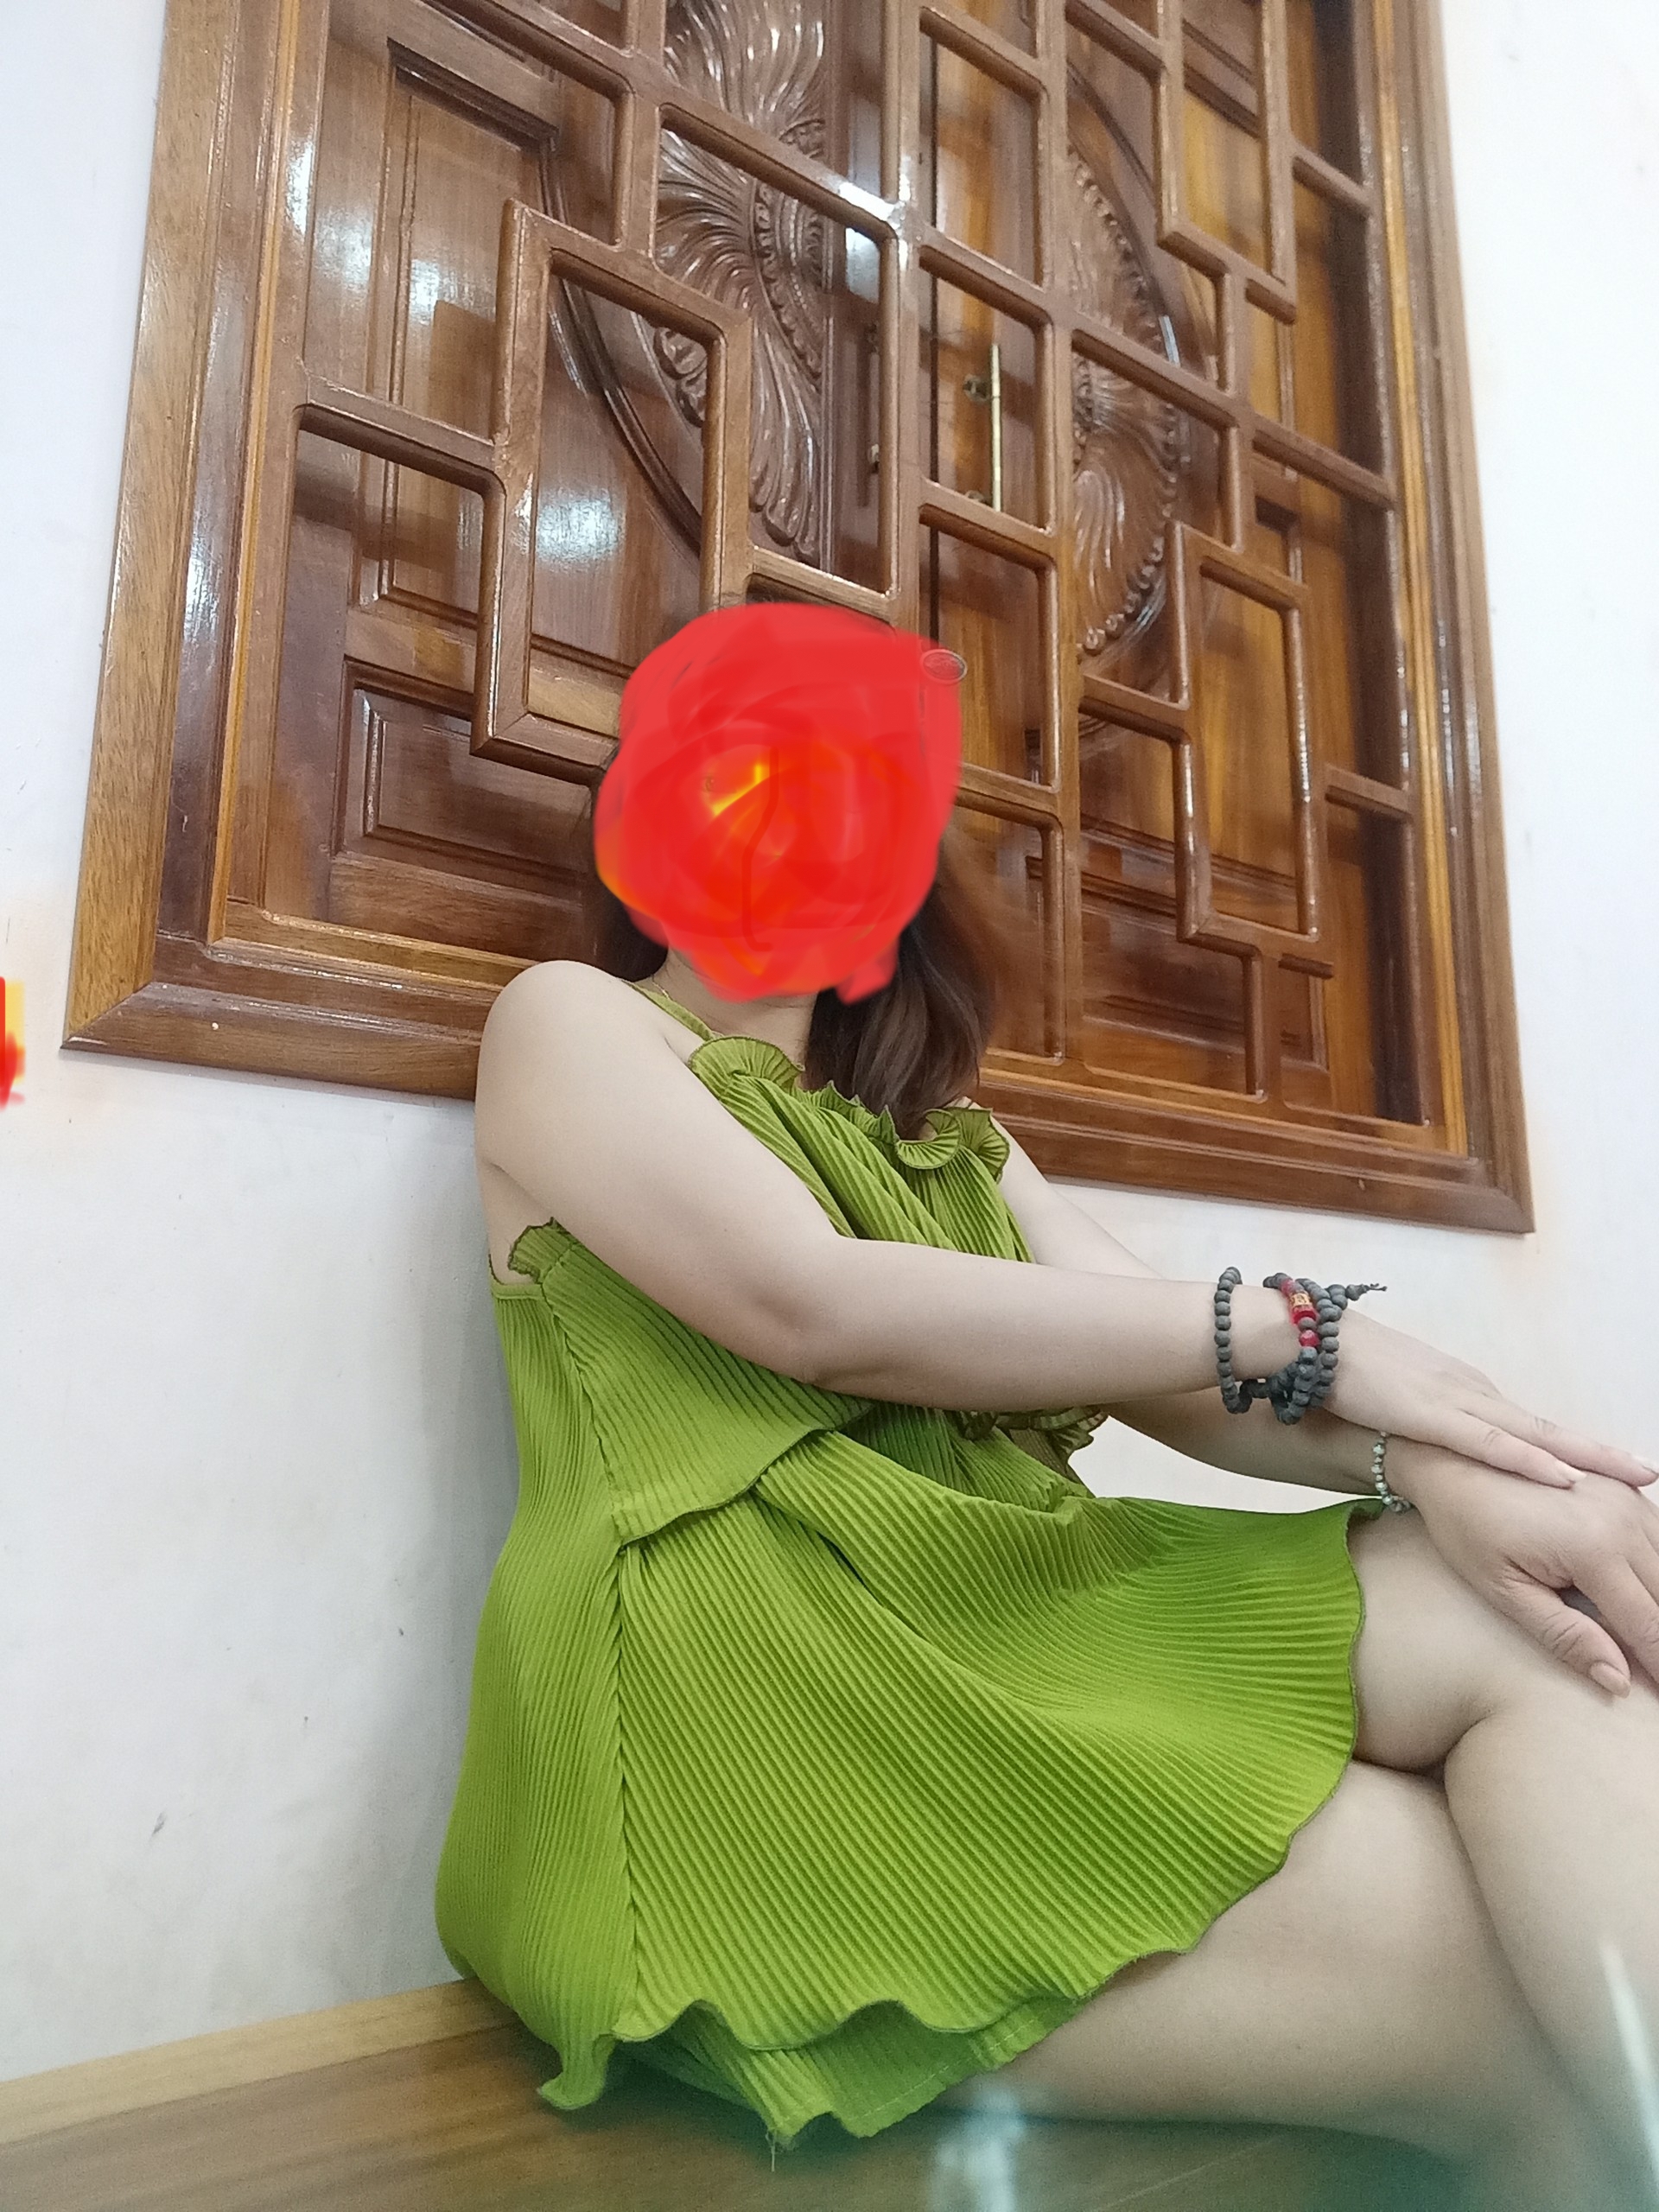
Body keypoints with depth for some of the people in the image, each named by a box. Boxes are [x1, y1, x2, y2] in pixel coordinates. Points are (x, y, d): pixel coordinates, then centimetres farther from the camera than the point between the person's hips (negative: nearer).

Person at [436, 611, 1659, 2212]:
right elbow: (818, 1311, -11)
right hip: (744, 1679, -6)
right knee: (1515, 1986, -18)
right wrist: (1292, 1323, -8)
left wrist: (1426, 1455, -12)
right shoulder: (567, 1021, 7)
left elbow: (1170, 1367, 10)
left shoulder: (942, 1136, 25)